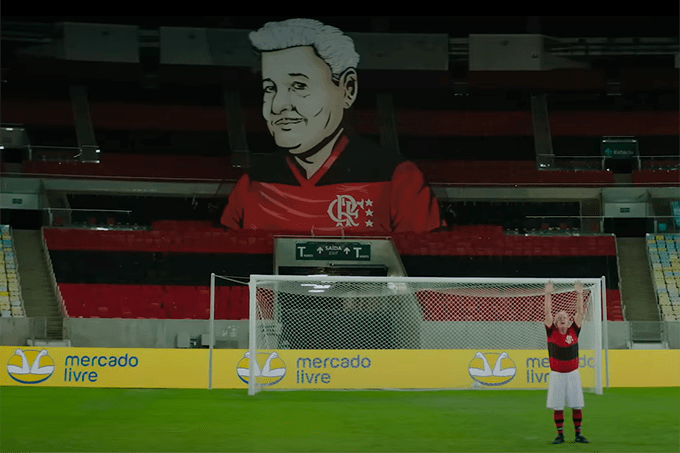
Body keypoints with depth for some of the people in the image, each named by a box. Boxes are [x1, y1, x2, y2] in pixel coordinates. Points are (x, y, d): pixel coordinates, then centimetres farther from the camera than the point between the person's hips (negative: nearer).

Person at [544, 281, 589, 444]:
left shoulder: (573, 331, 4)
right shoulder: (552, 332, 1)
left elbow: (580, 312, 0)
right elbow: (547, 313, -6)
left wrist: (579, 294, -6)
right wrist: (548, 294, -11)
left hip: (572, 374, 1)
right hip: (557, 374, -1)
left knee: (577, 405, 3)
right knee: (557, 406, 1)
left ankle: (578, 434, 13)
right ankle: (560, 435, 9)